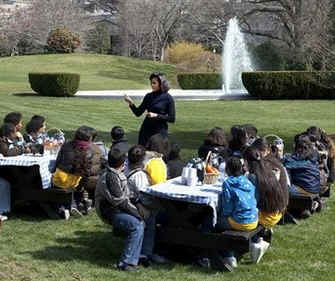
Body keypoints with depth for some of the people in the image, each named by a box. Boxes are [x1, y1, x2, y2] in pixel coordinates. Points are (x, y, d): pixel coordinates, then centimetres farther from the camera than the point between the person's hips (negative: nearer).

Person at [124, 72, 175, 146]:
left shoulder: (168, 98, -6)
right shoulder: (148, 96, 8)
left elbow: (172, 119, -7)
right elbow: (138, 113, 7)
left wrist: (156, 115, -15)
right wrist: (131, 103, -9)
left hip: (159, 131, -4)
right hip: (146, 130, 5)